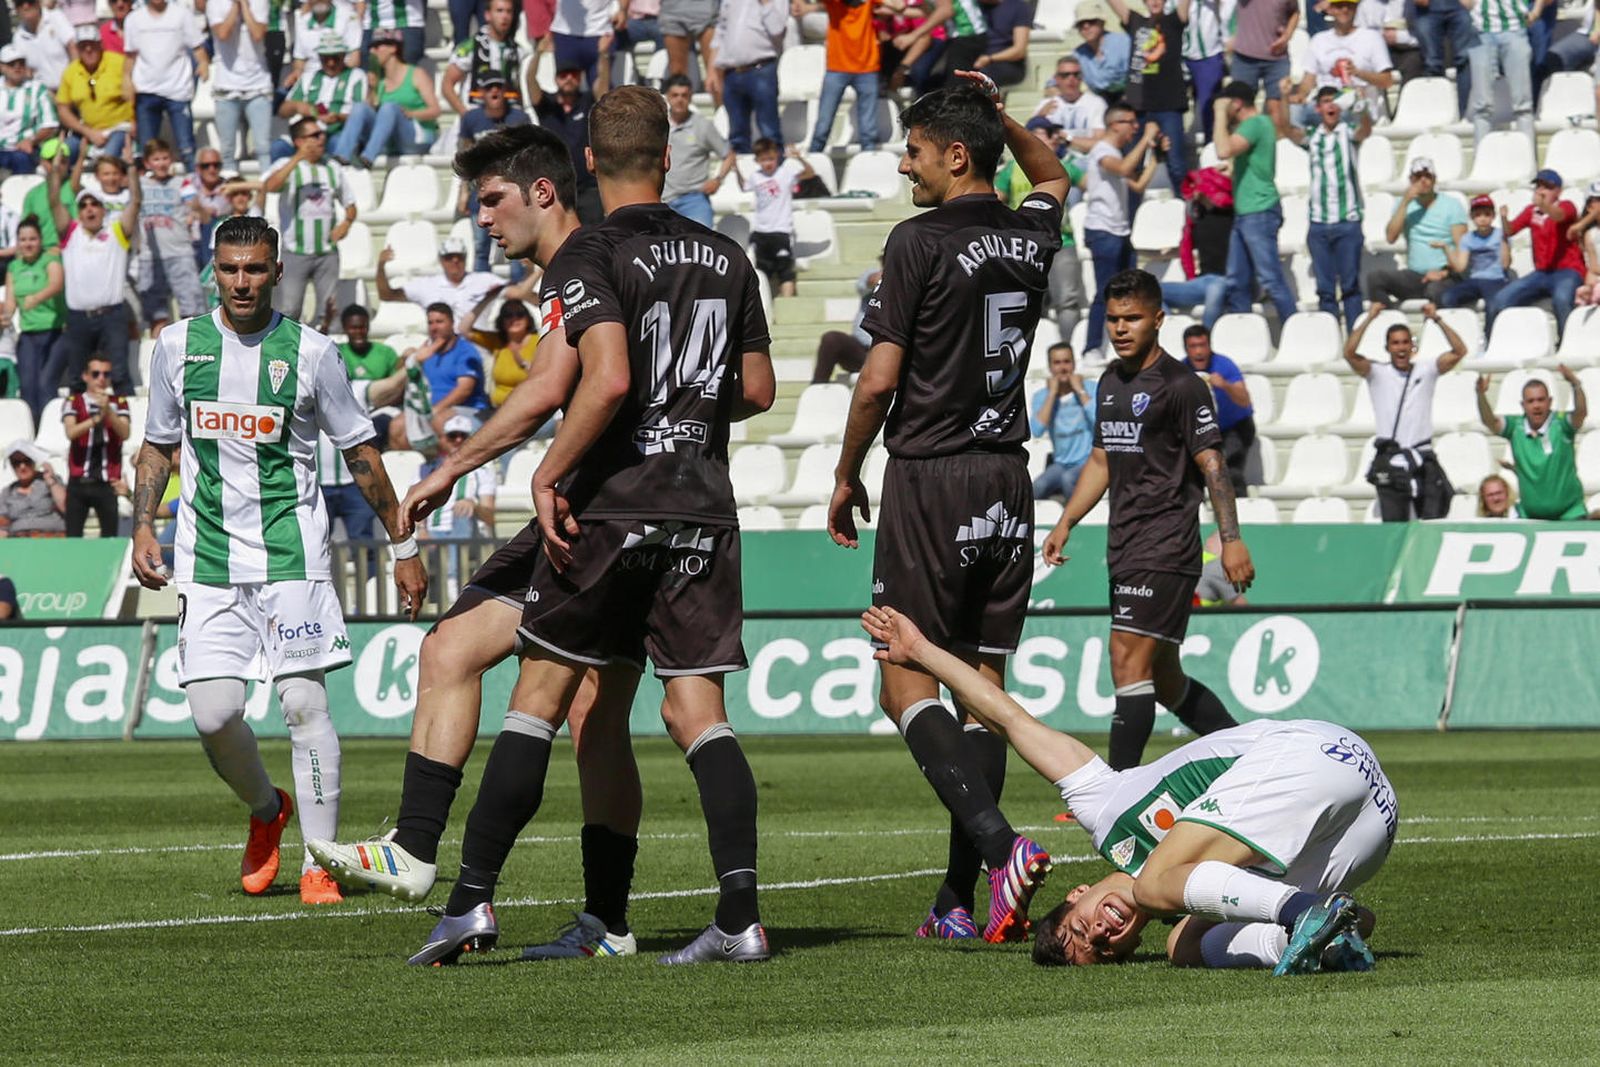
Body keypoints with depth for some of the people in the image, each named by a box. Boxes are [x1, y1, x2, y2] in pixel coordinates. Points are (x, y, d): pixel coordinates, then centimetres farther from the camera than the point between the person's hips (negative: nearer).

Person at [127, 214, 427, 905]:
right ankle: (266, 811, 24)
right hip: (207, 557, 2)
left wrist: (403, 548, 8)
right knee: (213, 713, -7)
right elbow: (158, 446, 20)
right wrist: (143, 527, 8)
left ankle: (320, 864, -5)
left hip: (291, 552, -2)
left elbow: (360, 453, 7)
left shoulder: (310, 352, 0)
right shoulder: (178, 346, 7)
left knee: (304, 701, -11)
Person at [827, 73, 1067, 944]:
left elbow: (880, 379, -11)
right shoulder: (1031, 237, 8)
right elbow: (1052, 178, 34)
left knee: (907, 684, -3)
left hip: (930, 479, -6)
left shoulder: (920, 243, -11)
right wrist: (1001, 117, 22)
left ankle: (1000, 844, -25)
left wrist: (846, 475, 2)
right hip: (1008, 480, 6)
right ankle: (959, 899, 6)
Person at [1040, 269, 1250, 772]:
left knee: (1129, 660, -16)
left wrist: (1231, 539, -18)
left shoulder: (1181, 385, -8)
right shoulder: (1110, 382, 16)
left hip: (1166, 547, -9)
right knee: (1163, 679, 13)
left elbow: (1212, 463, -12)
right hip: (1125, 546, 9)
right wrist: (1065, 524, 19)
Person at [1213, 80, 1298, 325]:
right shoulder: (1256, 123, 17)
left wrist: (1221, 114, -16)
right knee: (1237, 283, 10)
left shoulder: (1255, 124, -14)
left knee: (1271, 280, -10)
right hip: (1244, 213, 10)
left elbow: (1224, 151, -28)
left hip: (1259, 213, -10)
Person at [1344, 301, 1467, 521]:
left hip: (1423, 460, 1)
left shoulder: (1426, 369, 9)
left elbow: (1459, 351, 1)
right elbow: (1349, 353, -8)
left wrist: (1437, 319, -5)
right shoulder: (1377, 373, 5)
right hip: (1390, 460, -1)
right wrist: (1369, 318, -8)